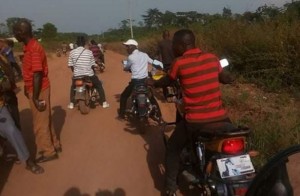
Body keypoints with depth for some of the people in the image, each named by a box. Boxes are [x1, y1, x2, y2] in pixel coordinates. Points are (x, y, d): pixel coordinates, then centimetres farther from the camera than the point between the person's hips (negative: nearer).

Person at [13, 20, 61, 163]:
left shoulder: (33, 49, -22)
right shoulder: (29, 46, 8)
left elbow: (37, 74, -24)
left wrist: (35, 97, -21)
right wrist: (27, 89, 19)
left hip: (39, 90, -9)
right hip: (36, 89, 9)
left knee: (40, 122, 2)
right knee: (43, 119, 19)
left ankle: (47, 152, 15)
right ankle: (53, 144, 32)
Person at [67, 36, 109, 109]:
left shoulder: (72, 52, -3)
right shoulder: (89, 52, -3)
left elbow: (71, 65, 2)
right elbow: (92, 65, 2)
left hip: (77, 75, 1)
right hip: (89, 74, -1)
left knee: (73, 87, 31)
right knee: (99, 85, 23)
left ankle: (71, 103, 29)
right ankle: (104, 102, 21)